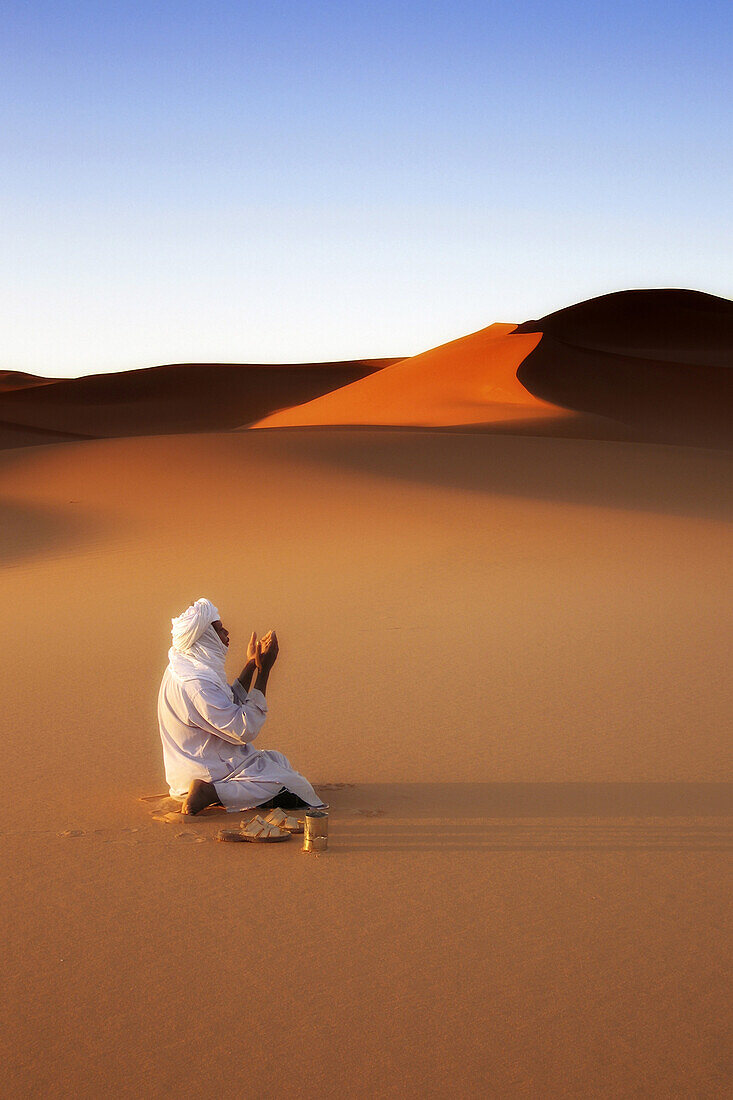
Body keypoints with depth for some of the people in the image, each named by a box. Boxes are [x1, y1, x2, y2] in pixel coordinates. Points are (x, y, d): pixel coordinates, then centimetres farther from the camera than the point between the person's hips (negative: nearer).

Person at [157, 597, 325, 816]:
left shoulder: (183, 666, 7)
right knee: (294, 789, -11)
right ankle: (210, 793, -16)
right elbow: (245, 730, -25)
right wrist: (264, 671, -23)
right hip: (208, 773, -11)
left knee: (277, 760, 24)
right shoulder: (197, 683, -28)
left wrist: (251, 665, 15)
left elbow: (230, 706, 19)